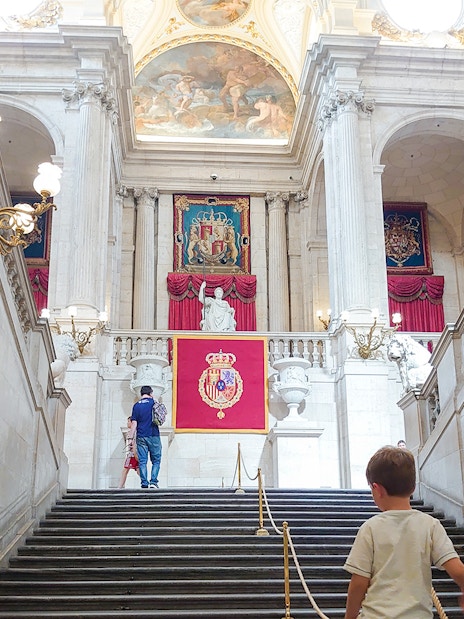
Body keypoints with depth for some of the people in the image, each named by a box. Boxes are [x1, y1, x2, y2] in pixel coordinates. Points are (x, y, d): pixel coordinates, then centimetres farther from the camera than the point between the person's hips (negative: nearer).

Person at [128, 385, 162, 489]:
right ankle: (153, 481, -5)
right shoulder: (154, 403, 2)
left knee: (142, 461, 4)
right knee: (156, 460, 7)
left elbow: (134, 423, 0)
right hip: (154, 436, -1)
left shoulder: (136, 405, 4)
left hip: (141, 437, 1)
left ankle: (144, 484, 0)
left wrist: (131, 438, 2)